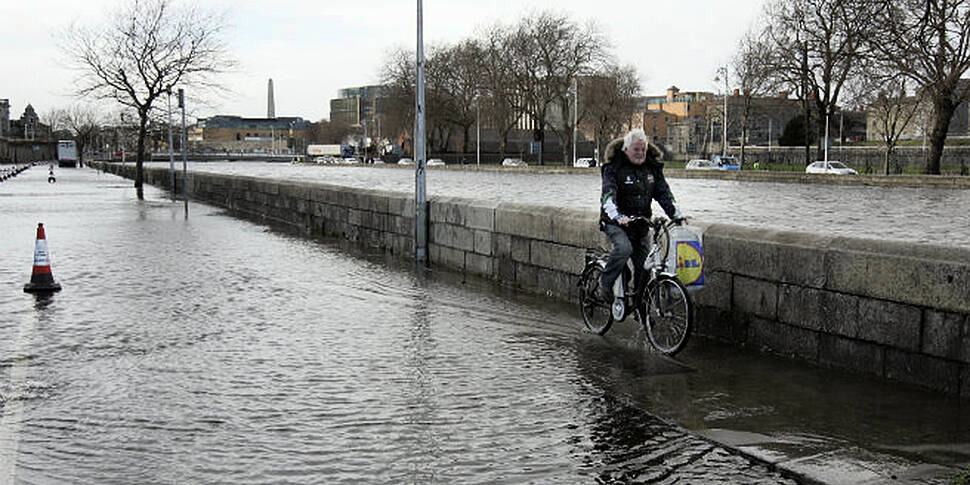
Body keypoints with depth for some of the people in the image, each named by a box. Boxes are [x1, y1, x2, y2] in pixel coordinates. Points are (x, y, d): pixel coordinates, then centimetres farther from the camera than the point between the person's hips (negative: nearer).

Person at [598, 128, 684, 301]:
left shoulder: (652, 167, 6)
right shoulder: (613, 168, -10)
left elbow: (664, 193, 5)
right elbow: (608, 195, -23)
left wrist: (677, 215, -8)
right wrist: (617, 216, -41)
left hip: (641, 224, 5)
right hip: (616, 223, -5)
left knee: (644, 267, 3)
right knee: (624, 248, -34)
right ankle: (605, 283, -14)